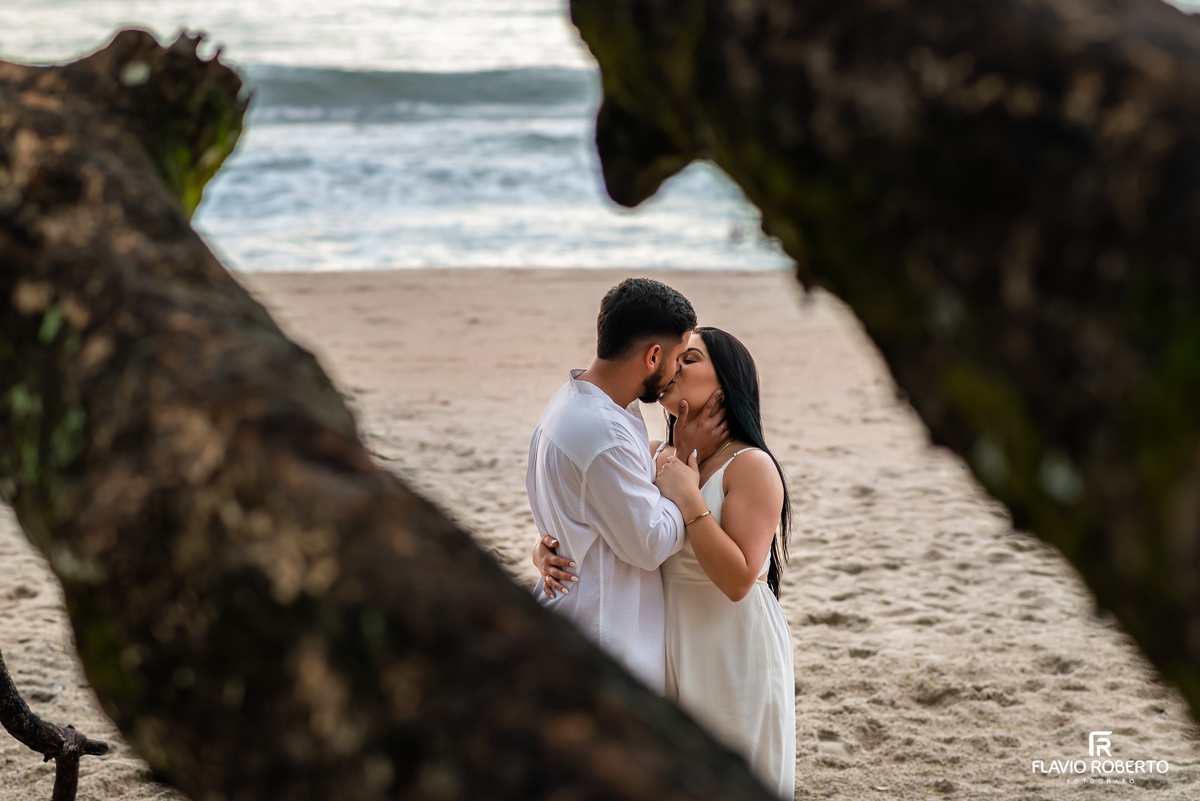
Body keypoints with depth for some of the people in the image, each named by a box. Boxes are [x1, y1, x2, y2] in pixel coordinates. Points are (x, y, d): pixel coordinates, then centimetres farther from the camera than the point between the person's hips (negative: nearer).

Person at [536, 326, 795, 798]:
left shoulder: (751, 466, -14)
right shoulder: (655, 459, 3)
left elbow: (738, 579, -23)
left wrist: (688, 498, -24)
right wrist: (547, 552, -9)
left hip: (732, 663, -6)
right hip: (672, 657, 6)